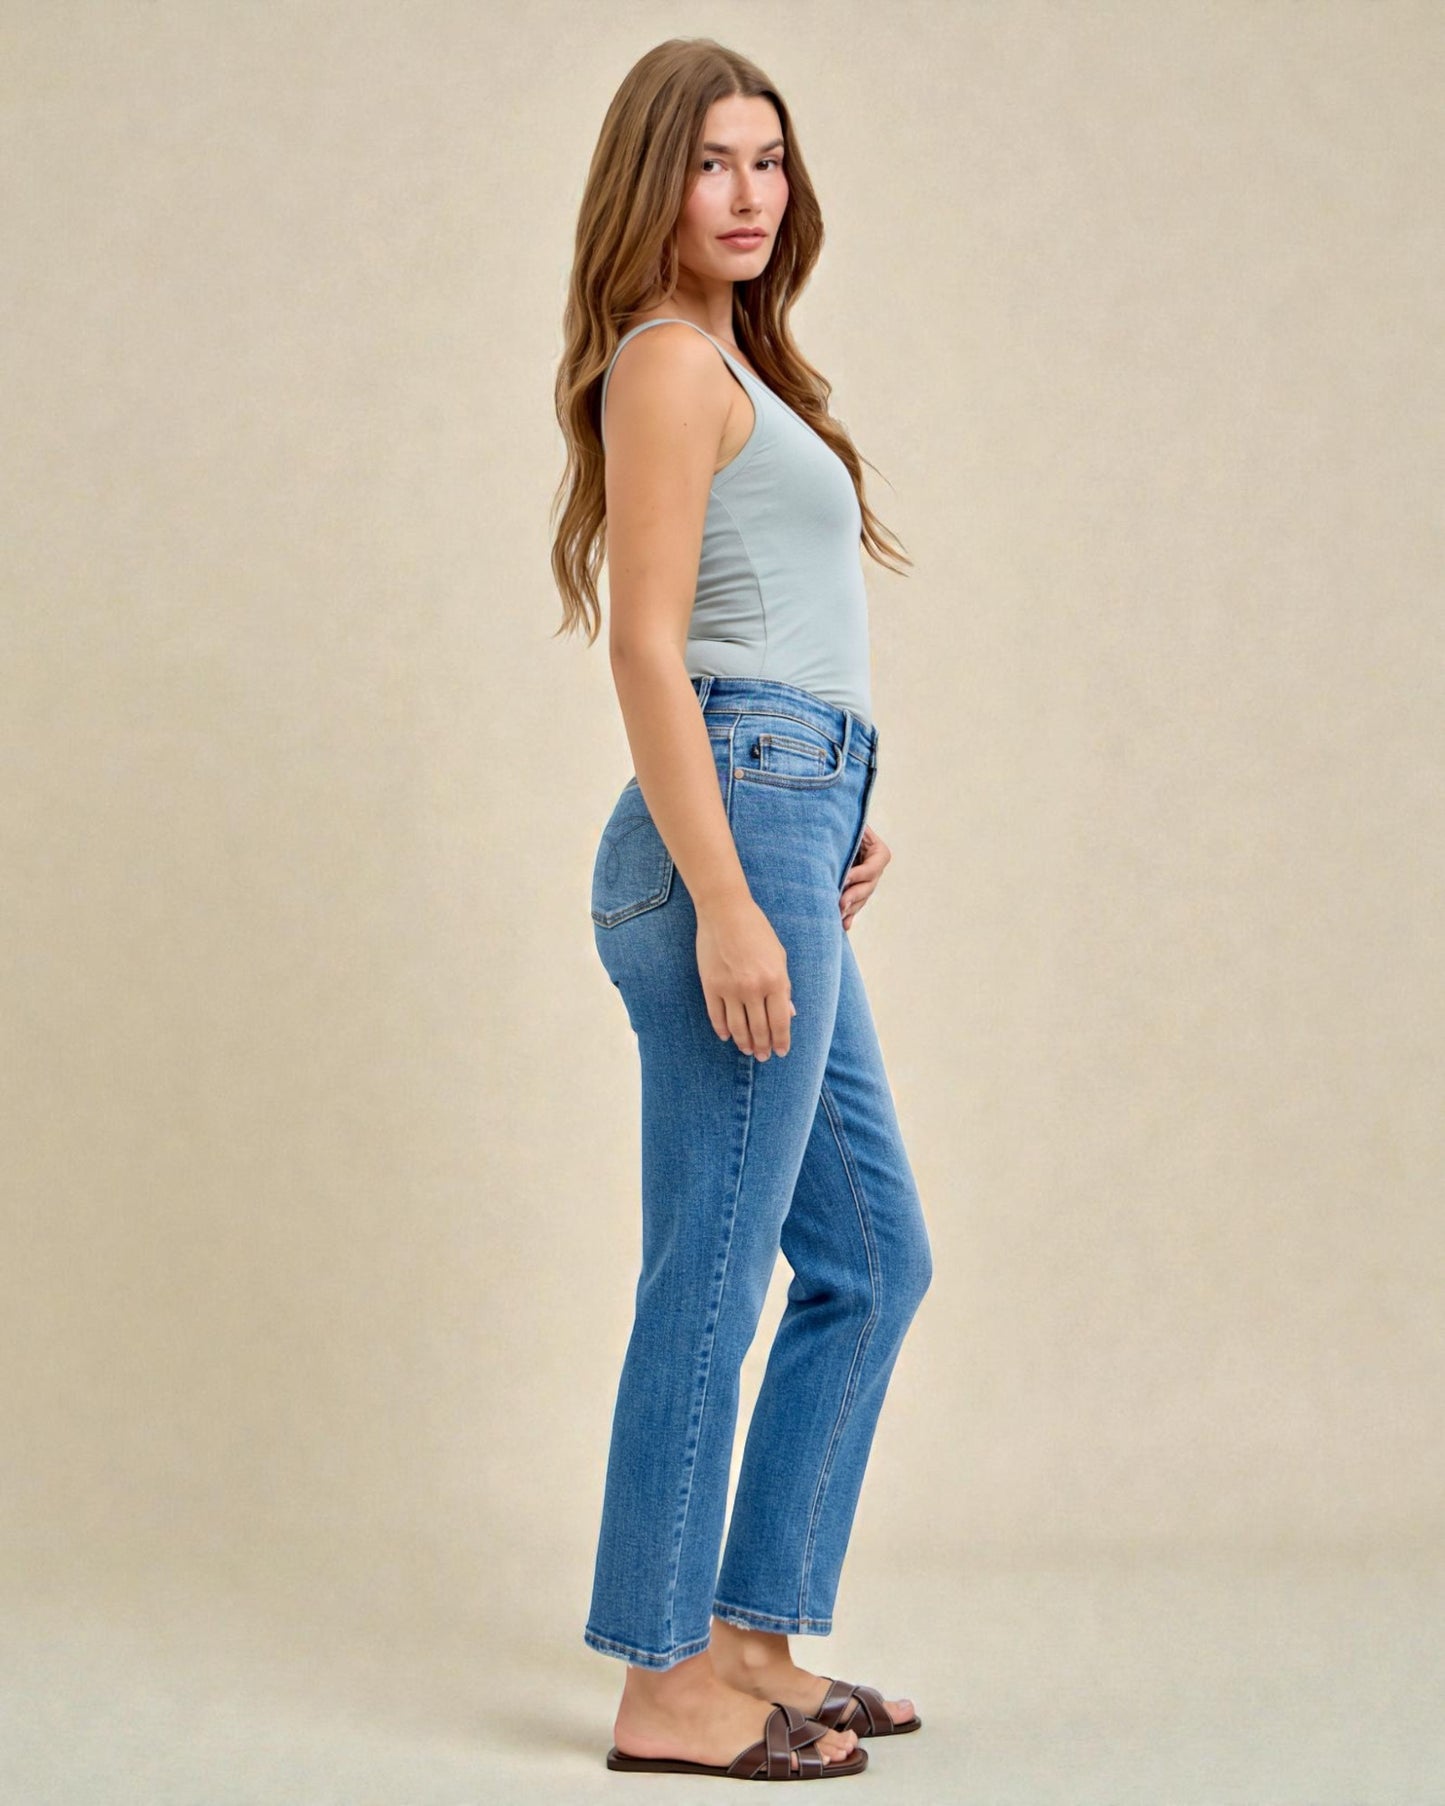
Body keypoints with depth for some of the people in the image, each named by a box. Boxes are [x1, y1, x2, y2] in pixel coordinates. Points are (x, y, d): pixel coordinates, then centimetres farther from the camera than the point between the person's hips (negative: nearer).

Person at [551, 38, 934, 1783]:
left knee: (872, 1255, 14)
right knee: (712, 1277, -5)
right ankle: (670, 1687, 5)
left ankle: (753, 1638, 21)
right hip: (732, 831, -10)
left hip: (783, 837, 10)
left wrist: (836, 819, 13)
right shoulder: (668, 360, -7)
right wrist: (727, 903, -20)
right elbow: (644, 645, -15)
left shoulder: (734, 363, 22)